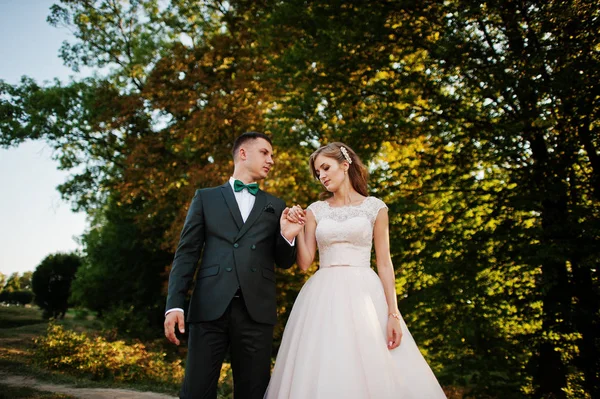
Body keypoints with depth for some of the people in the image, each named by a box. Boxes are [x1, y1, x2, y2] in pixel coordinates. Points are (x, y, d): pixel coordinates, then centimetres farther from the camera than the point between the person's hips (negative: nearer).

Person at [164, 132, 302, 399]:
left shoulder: (276, 206, 18)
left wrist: (287, 236, -5)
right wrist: (174, 304, -5)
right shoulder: (206, 197, 14)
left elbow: (284, 262, 17)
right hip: (210, 307, -1)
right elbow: (186, 253, 7)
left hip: (256, 310, 2)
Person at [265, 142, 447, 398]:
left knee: (372, 372, -3)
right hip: (323, 298, 2)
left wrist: (393, 314, -5)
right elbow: (305, 263, 5)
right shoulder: (315, 210, 9)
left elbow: (384, 263, 1)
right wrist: (299, 229, -6)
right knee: (324, 375, 1)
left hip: (364, 294, -1)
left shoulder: (374, 207, 4)